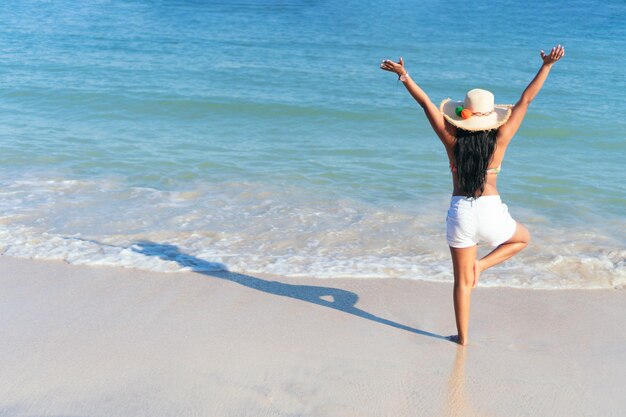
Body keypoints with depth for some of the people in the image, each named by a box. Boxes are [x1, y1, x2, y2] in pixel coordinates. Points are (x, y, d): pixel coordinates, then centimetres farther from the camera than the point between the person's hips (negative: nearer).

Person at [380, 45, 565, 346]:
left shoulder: (452, 140, -6)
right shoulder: (500, 140, -8)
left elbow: (426, 103, -3)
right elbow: (526, 99, -5)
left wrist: (404, 75, 5)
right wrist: (547, 65, -1)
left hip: (460, 211, 2)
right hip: (491, 211, -1)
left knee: (462, 281, 13)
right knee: (523, 238, 32)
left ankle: (463, 337, 21)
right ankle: (482, 265, 9)